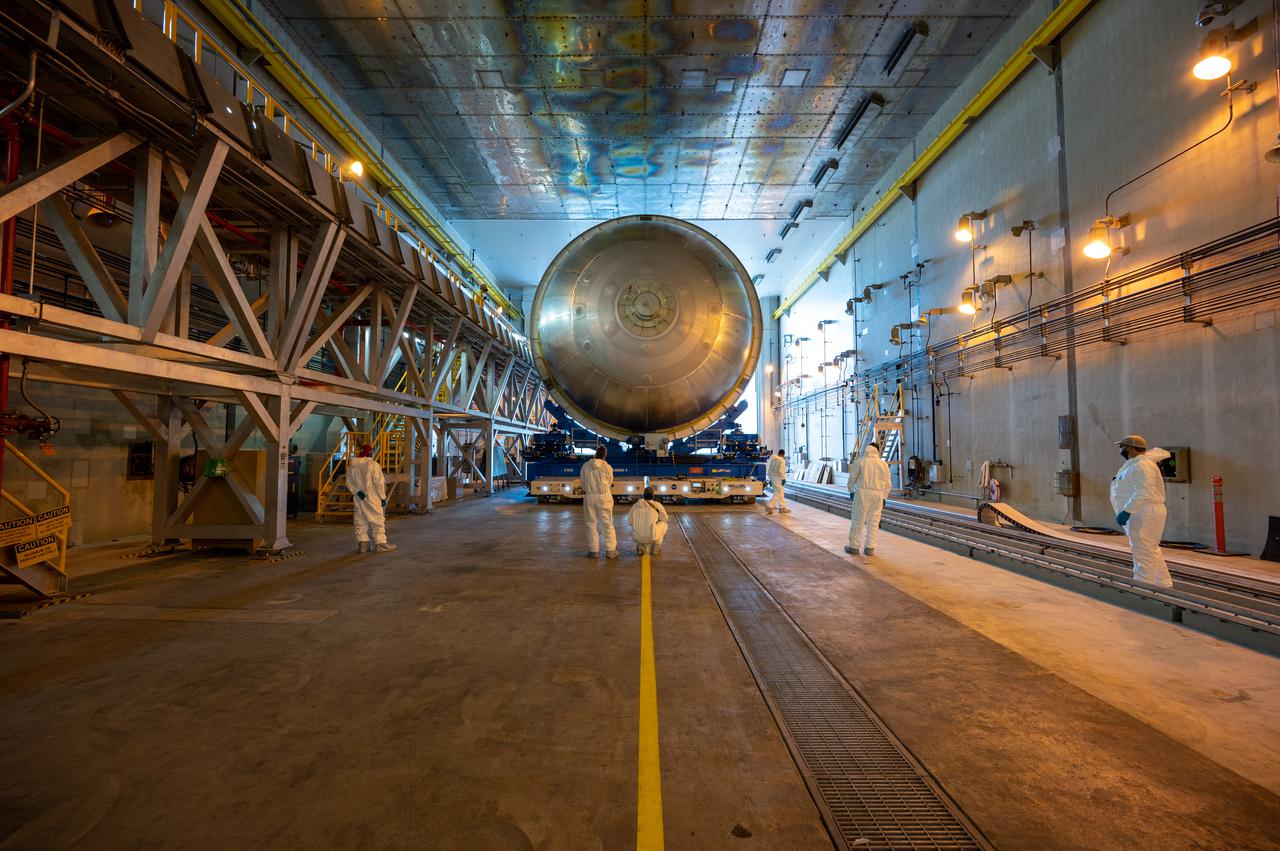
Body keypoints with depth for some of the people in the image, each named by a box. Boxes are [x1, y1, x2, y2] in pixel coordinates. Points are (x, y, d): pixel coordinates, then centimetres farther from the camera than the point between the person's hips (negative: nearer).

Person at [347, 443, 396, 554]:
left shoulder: (351, 466, 7)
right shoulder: (373, 464, -12)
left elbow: (350, 482, 4)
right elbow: (379, 482, -12)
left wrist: (357, 491, -8)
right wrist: (383, 497, -5)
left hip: (358, 499, 6)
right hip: (372, 498, -6)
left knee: (361, 521, 12)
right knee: (377, 520, 1)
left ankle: (362, 543, 12)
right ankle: (380, 543, 2)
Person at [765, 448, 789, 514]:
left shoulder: (773, 460, 13)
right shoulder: (781, 460, -12)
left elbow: (769, 470, 17)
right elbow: (780, 471, -22)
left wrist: (770, 479, 22)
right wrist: (783, 479, -16)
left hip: (773, 479, 9)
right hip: (778, 480, -9)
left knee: (780, 494, 15)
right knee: (778, 494, -4)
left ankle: (782, 508, 17)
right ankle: (769, 506, -10)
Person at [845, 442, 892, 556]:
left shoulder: (860, 461, -2)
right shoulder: (884, 464, 6)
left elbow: (852, 477, 1)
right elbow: (888, 484, 9)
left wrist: (851, 491, 16)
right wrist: (884, 497, 19)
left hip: (863, 492, -3)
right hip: (878, 495, 3)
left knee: (858, 520, 5)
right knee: (873, 521, 11)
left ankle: (854, 546, 10)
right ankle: (870, 548, 14)